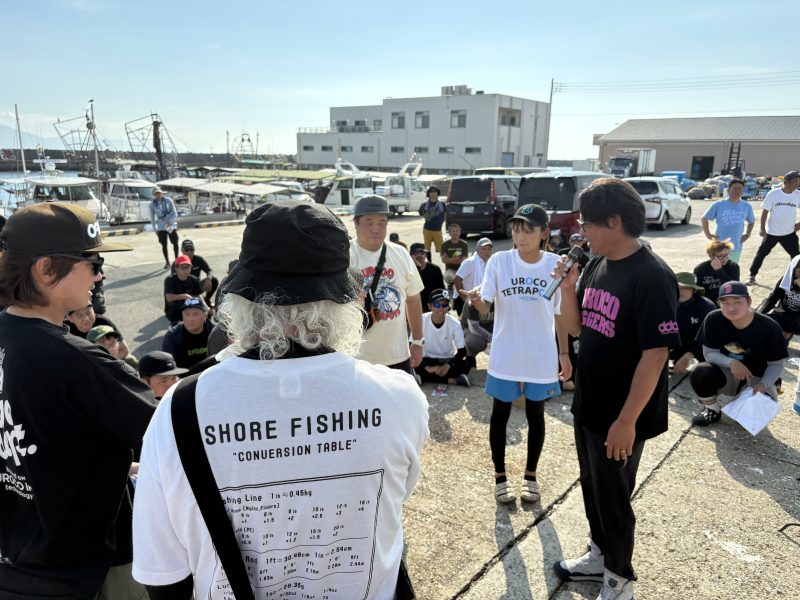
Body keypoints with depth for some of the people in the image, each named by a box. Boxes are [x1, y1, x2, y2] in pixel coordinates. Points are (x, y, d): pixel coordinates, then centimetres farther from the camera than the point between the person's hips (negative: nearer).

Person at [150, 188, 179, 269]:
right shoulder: (152, 204, -2)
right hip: (161, 227, 1)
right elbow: (152, 217, 6)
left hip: (171, 225, -1)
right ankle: (167, 262, 11)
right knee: (164, 244, 1)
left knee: (175, 243, -1)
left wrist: (170, 222, -16)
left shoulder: (168, 200, -6)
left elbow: (174, 213, -2)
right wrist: (155, 229, 3)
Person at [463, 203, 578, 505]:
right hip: (505, 356, 0)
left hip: (541, 357, 1)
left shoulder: (555, 265, -5)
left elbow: (561, 314, 3)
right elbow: (485, 307, -10)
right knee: (500, 414, 12)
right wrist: (475, 299, -33)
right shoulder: (499, 261, -8)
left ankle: (530, 475, 35)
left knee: (535, 415, 16)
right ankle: (500, 476, 31)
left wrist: (563, 352, 5)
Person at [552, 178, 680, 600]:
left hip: (620, 415, -7)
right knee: (592, 487, 22)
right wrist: (567, 289, -9)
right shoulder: (597, 266, 2)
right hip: (587, 404, 7)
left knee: (613, 497, 10)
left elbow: (656, 354, -23)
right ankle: (600, 556, 44)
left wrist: (627, 419, -21)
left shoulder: (652, 277, -22)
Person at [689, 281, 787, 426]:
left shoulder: (769, 327, -19)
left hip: (756, 379, -1)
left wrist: (763, 384, -28)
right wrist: (731, 362, -30)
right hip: (727, 374, 1)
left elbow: (777, 364, -10)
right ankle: (713, 411, 0)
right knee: (700, 373, -31)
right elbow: (709, 353, -10)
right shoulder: (714, 319, -17)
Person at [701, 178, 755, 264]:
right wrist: (708, 234, -4)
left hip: (736, 248, 3)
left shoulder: (746, 206, 5)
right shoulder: (718, 205, -6)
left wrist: (747, 235, 10)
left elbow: (751, 221, 22)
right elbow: (704, 219, 2)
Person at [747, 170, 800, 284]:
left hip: (789, 233, 2)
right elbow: (765, 211, -7)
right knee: (761, 253, 5)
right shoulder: (773, 194, -11)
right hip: (772, 232, -2)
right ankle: (752, 276, 16)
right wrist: (762, 229, -8)